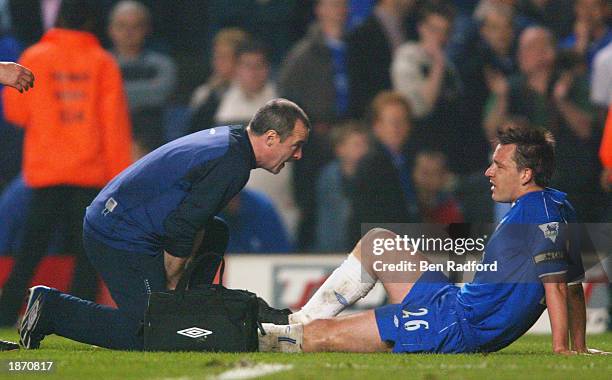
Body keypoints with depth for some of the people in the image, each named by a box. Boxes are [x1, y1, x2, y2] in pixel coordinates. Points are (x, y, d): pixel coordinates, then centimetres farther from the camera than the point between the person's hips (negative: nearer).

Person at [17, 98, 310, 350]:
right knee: (146, 337, -14)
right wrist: (171, 284, -8)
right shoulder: (231, 164, -20)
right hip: (123, 241, -11)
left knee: (216, 233, 24)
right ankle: (52, 308, -7)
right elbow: (181, 227, -21)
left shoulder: (228, 138, 12)